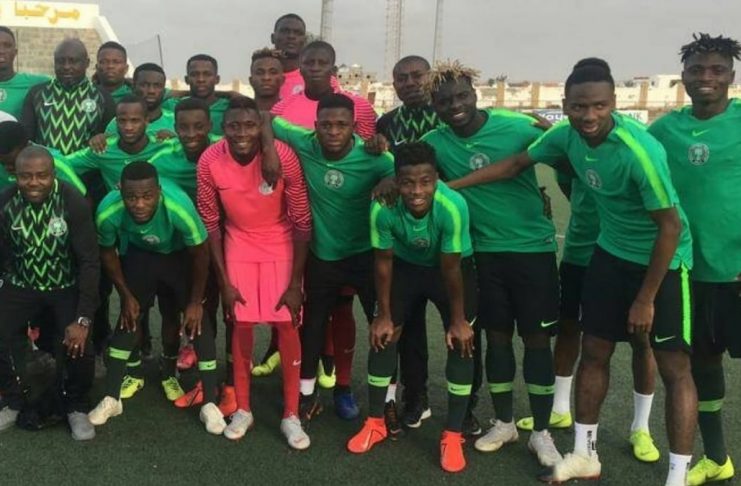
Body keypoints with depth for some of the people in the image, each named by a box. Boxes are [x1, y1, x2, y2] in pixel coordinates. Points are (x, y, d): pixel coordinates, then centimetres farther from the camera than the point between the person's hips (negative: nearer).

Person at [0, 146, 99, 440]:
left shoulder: (73, 203, -22)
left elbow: (89, 261, -20)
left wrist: (83, 318, -25)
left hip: (66, 285, -2)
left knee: (77, 345, -22)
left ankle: (76, 407, 9)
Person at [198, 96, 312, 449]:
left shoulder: (284, 157, -26)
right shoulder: (210, 162, -20)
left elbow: (302, 222, -17)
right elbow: (211, 224, -8)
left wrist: (296, 283, -15)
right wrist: (224, 282, -7)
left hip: (281, 247, -1)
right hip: (239, 246, 2)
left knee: (287, 326, -2)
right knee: (242, 325, 5)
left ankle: (291, 415, 12)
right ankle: (243, 409, 22)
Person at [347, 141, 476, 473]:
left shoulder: (453, 206, -39)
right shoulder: (383, 208, -34)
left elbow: (450, 268, -26)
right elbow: (383, 261, -17)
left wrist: (457, 318, -13)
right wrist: (384, 315, -7)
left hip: (454, 267, -2)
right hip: (406, 265, 2)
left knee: (461, 342, -6)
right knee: (383, 337, 2)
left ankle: (453, 436, 7)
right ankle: (375, 422, 21)